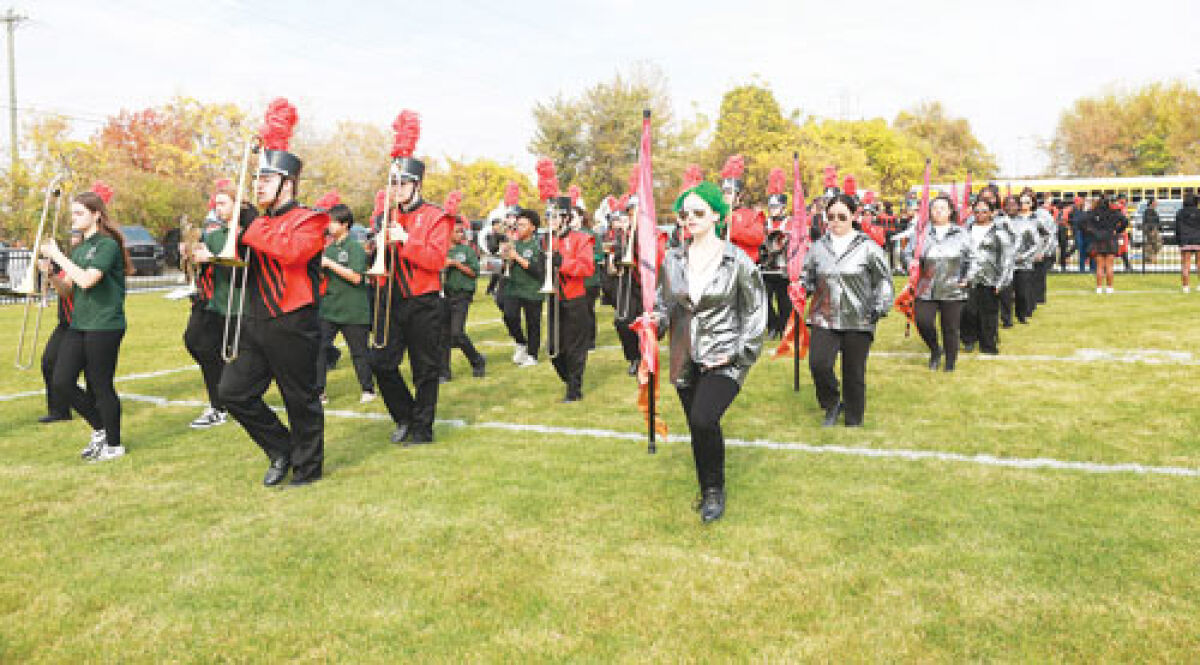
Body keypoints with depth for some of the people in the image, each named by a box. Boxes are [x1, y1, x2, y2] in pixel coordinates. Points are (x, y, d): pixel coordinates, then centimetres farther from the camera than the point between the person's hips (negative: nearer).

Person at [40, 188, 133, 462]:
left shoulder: (108, 244, -9)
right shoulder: (78, 249, 16)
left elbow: (87, 280, -21)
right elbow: (66, 286, 14)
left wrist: (58, 256, -13)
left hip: (105, 326, -8)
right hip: (78, 325, 8)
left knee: (101, 387, -1)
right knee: (61, 382, 3)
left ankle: (114, 444, 14)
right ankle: (100, 428, 21)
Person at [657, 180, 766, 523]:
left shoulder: (736, 260, -6)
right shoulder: (673, 259, 4)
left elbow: (756, 310, -1)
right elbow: (666, 304, 13)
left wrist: (737, 352, -9)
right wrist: (655, 320, -9)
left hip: (724, 358, -4)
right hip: (686, 359, 4)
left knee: (704, 420, -22)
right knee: (697, 428, 11)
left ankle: (715, 491, 2)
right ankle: (707, 491, 33)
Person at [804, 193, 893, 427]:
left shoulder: (868, 247, 0)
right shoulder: (818, 247, 10)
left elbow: (884, 280, 4)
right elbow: (808, 275, 26)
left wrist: (880, 307, -5)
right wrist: (810, 289, 10)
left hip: (858, 321, -2)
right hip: (824, 318, 2)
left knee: (854, 374, 4)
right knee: (818, 364, -16)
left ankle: (853, 421, 22)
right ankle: (832, 404, 11)